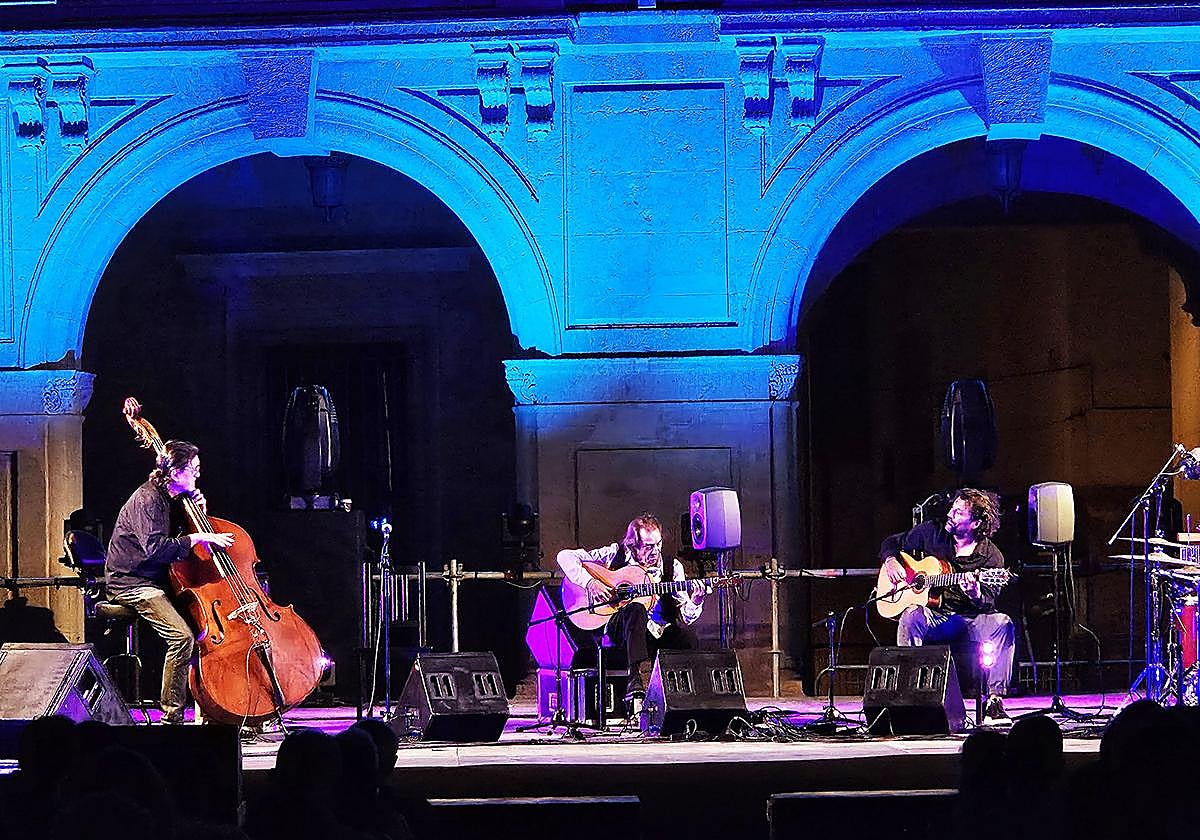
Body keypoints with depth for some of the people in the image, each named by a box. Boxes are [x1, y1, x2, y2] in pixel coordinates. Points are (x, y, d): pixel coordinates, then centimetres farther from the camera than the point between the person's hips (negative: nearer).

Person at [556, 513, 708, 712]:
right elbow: (565, 556, 2)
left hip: (659, 632, 2)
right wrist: (589, 582, -11)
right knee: (636, 610, -38)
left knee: (688, 638, -31)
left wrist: (695, 603, -16)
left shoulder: (672, 568, 9)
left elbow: (685, 618, 6)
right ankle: (637, 681, -49)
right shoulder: (615, 555, 4)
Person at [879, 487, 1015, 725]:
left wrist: (975, 594, -32)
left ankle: (994, 701, -32)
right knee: (912, 616, -34)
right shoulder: (931, 532, 6)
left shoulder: (990, 556, -2)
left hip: (970, 618, -1)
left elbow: (988, 605, -9)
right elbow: (891, 543, 21)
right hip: (934, 617, 1)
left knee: (1001, 624, -31)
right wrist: (891, 561, -1)